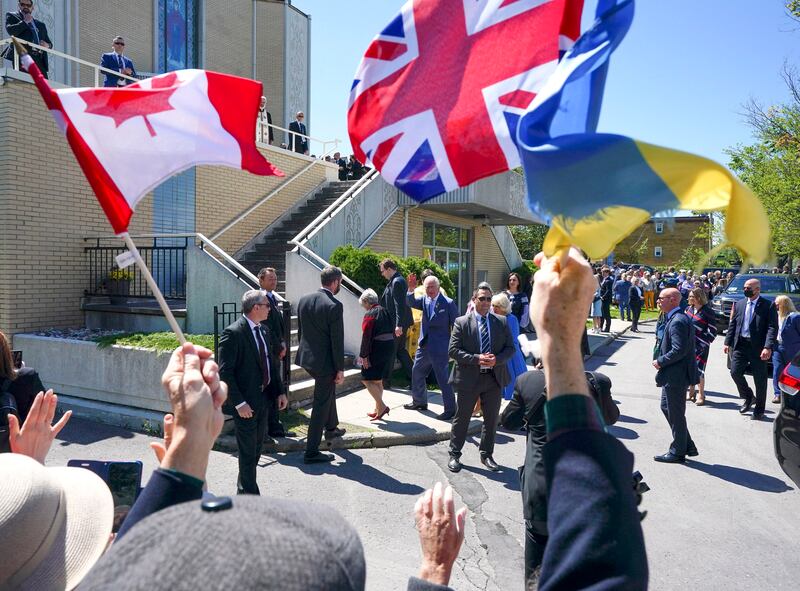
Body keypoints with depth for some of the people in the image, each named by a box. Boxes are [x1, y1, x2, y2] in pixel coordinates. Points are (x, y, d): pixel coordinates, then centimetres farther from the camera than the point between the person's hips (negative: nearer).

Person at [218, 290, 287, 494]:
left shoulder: (263, 331, 9)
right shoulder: (232, 333, -17)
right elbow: (225, 372, -18)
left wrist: (280, 391, 9)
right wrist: (239, 403, -21)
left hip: (264, 399, 8)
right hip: (246, 402, -8)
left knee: (257, 448, 19)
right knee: (248, 452, 3)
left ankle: (244, 489, 36)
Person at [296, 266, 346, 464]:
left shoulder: (304, 299, 2)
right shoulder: (334, 306, -20)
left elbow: (300, 330, 11)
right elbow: (337, 341, -18)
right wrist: (340, 369, -10)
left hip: (306, 357, 8)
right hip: (324, 361, -8)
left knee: (329, 390, 30)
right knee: (321, 405, 3)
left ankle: (331, 428, 47)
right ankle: (311, 452, 10)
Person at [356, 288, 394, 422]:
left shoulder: (370, 314, -12)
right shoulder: (385, 312, 12)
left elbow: (366, 337, -17)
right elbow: (392, 332, 16)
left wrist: (363, 355, -13)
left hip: (377, 350, -8)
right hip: (389, 349, 9)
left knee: (367, 379, 0)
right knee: (378, 380, 16)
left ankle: (382, 406, -8)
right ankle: (378, 410, 22)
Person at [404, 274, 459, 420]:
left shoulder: (448, 303, -10)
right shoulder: (424, 300, 6)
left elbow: (456, 325, -7)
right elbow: (410, 302, -10)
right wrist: (411, 289, -27)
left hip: (439, 348, -7)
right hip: (424, 346, 7)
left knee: (444, 379, -2)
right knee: (417, 372, 19)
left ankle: (450, 409, 10)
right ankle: (419, 402, 39)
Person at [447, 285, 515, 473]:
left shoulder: (502, 322, 4)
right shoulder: (461, 322, -5)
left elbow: (510, 348, 4)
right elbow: (453, 350, -10)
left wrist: (496, 359, -15)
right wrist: (476, 359, -20)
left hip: (494, 378, 3)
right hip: (469, 378, -3)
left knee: (491, 419, 13)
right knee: (462, 418, 8)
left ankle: (487, 455, 31)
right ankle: (454, 455, 23)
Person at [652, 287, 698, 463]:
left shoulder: (677, 321, -21)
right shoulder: (674, 318, 11)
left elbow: (679, 350, -27)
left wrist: (660, 361, -17)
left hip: (676, 375, -11)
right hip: (672, 374, 11)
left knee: (676, 414, 3)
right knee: (666, 407, 20)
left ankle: (677, 453, 18)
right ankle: (687, 446, 30)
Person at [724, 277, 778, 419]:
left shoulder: (768, 305, -5)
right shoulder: (739, 304, 10)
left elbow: (772, 328, -11)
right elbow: (732, 324, 12)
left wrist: (768, 347, -21)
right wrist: (728, 342, 4)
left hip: (758, 347, -4)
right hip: (740, 344, 4)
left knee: (760, 379, 5)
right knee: (735, 372, -2)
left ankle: (759, 409, 21)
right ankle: (748, 397, 24)